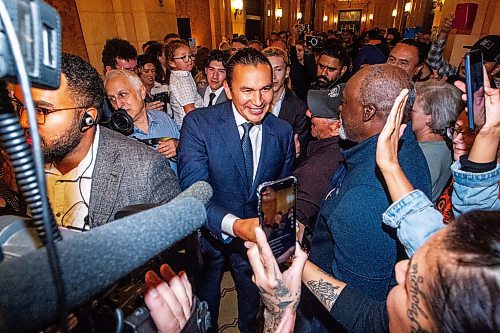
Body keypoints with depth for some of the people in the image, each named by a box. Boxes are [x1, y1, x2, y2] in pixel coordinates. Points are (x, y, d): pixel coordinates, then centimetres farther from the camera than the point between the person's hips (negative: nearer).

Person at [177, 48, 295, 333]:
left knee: (253, 299, 31)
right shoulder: (198, 123, -22)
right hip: (209, 235, -2)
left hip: (258, 235, 3)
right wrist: (233, 224, -42)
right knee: (204, 305, 26)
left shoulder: (283, 131, -10)